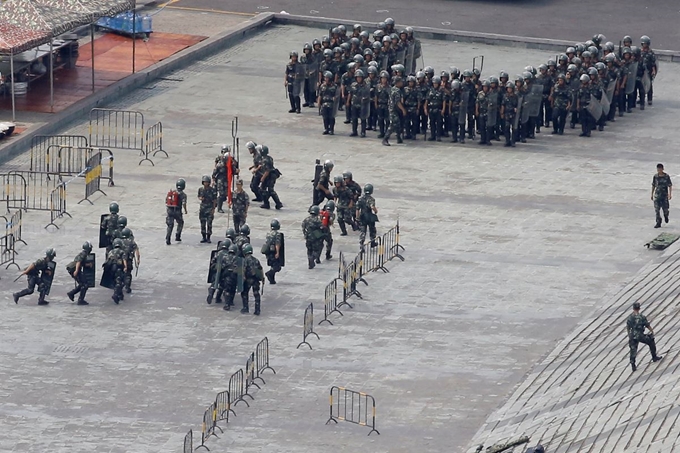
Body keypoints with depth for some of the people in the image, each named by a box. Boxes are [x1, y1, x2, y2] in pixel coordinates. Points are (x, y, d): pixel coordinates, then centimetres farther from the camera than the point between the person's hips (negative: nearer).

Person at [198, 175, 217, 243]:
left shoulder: (212, 190, -7)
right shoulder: (200, 189, 3)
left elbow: (215, 200, -4)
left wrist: (213, 209, -8)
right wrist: (200, 198, -8)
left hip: (210, 208, -4)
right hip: (202, 207, 4)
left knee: (209, 223, -5)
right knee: (202, 223, 5)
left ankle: (208, 238, 3)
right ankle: (204, 237, 14)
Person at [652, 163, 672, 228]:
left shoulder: (667, 176, -6)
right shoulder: (655, 176, 2)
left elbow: (670, 186, -4)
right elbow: (653, 186, 10)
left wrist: (670, 194, -12)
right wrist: (652, 194, 11)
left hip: (664, 195, -2)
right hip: (657, 194, 2)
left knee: (665, 208, 1)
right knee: (657, 209, -4)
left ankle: (666, 215, 36)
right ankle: (658, 223, 1)